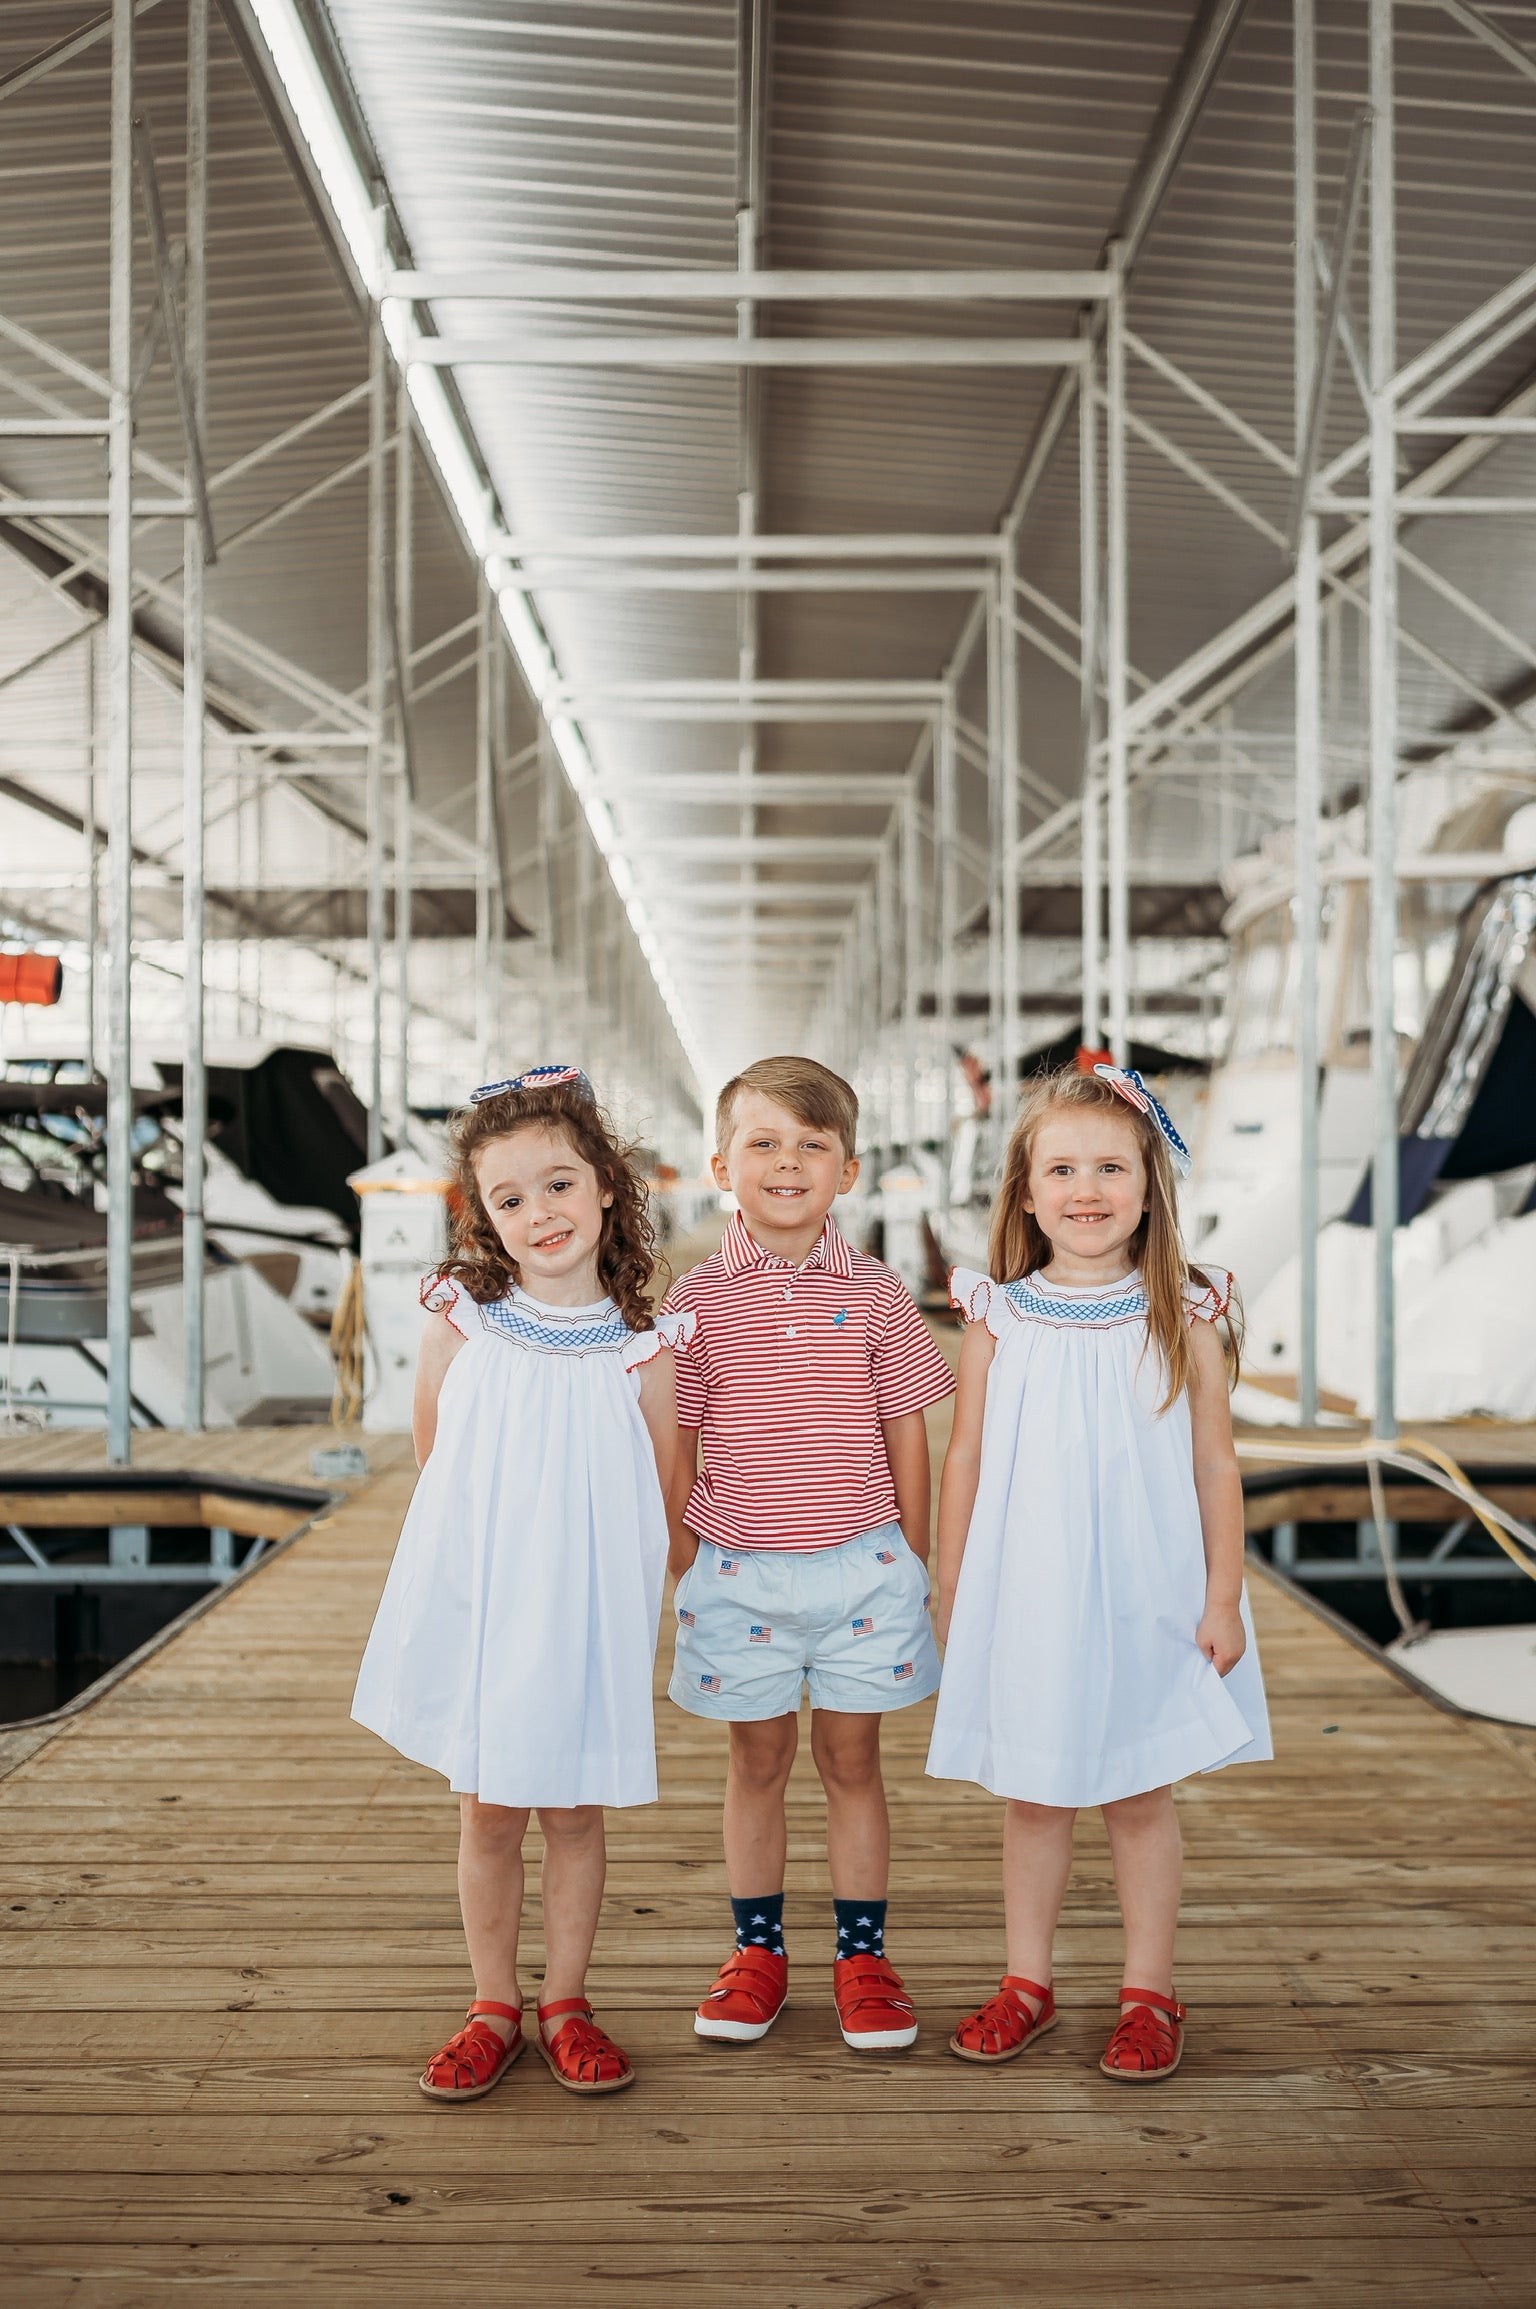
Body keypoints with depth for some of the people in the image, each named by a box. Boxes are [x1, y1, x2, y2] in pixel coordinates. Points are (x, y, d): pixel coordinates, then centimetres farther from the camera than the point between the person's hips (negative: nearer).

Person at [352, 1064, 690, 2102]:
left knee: (574, 1810, 9)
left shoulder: (643, 1348, -5)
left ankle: (565, 2004, 26)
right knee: (489, 1811, 9)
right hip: (476, 1593, 1)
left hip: (586, 1603, -1)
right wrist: (498, 1534, 7)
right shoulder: (461, 1318, -3)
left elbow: (661, 1501, 2)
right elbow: (433, 1458, 8)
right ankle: (494, 2008, 25)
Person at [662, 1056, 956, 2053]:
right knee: (759, 1757, 11)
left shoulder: (876, 1294, -2)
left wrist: (916, 1562, 5)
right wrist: (681, 1562, 3)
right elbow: (678, 1440, 2)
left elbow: (907, 1435, 4)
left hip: (861, 1562, 0)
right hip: (740, 1568, 0)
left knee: (852, 1757, 9)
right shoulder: (700, 1298, -3)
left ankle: (862, 1954, 21)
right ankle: (757, 1950, 25)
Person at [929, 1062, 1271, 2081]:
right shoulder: (998, 1318, -2)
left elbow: (1215, 1467, -1)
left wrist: (1223, 1598, -2)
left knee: (1142, 1798, 9)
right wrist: (950, 1593, 6)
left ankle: (1150, 1993, 23)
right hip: (1026, 1600, 1)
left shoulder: (1183, 1317, -4)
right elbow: (965, 1460, 4)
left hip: (1146, 1598, -1)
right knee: (1035, 1797, 11)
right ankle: (1028, 1984, 26)